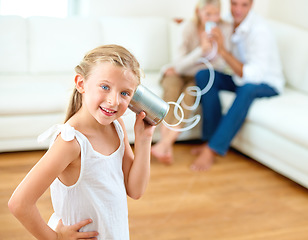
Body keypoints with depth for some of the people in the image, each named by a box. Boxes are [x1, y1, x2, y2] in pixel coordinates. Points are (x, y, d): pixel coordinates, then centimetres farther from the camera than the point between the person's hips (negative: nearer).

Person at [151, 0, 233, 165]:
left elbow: (220, 65, -11)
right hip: (179, 73, 0)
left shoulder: (225, 28, -10)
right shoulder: (189, 26, -11)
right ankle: (167, 147, -44)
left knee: (190, 91, -33)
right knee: (172, 89, -34)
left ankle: (164, 143, -41)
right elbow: (181, 62, -14)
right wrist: (202, 49, -30)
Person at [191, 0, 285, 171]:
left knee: (248, 88, -40)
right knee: (204, 75, -17)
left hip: (268, 84, -6)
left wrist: (223, 51, -38)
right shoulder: (229, 22, -4)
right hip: (242, 78, 7)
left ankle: (213, 149, -36)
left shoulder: (259, 30, -26)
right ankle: (211, 137, -18)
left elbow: (253, 75, -36)